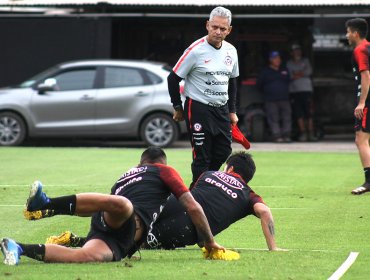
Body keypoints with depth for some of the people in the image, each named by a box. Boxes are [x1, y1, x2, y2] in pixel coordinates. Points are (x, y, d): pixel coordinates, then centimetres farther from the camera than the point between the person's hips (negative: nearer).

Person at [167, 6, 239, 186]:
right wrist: (178, 108, -3)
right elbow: (173, 78, -7)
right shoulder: (196, 50, -13)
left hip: (222, 109, 7)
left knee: (224, 151, 4)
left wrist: (232, 111, 16)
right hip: (199, 108, -7)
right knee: (202, 156, -8)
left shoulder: (231, 51, 7)